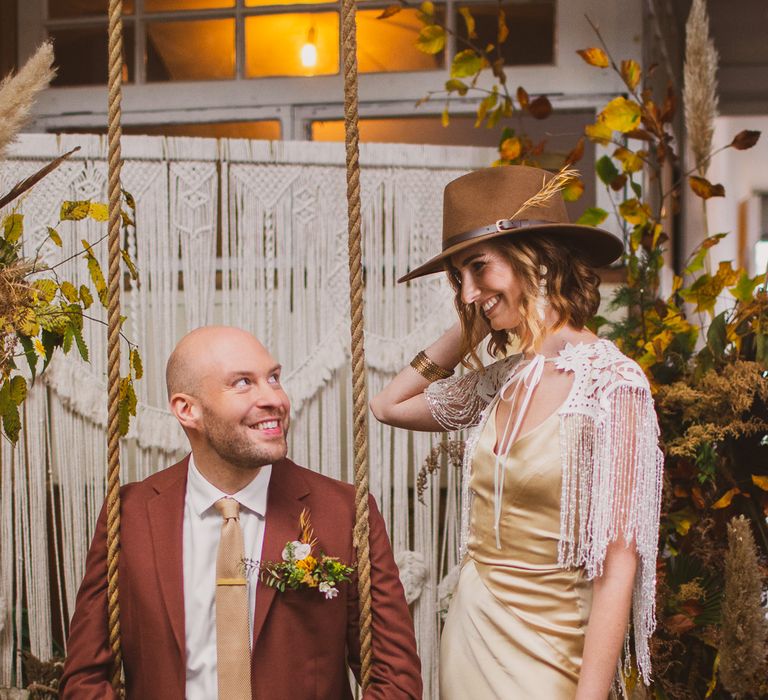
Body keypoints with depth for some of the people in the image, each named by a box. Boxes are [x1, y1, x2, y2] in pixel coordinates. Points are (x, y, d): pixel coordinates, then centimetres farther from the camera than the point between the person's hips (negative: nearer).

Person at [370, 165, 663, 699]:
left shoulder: (609, 382, -16)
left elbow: (617, 570, -18)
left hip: (543, 654, -7)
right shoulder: (502, 380, 4)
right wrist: (469, 328, 8)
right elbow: (389, 406, 19)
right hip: (468, 633, 7)